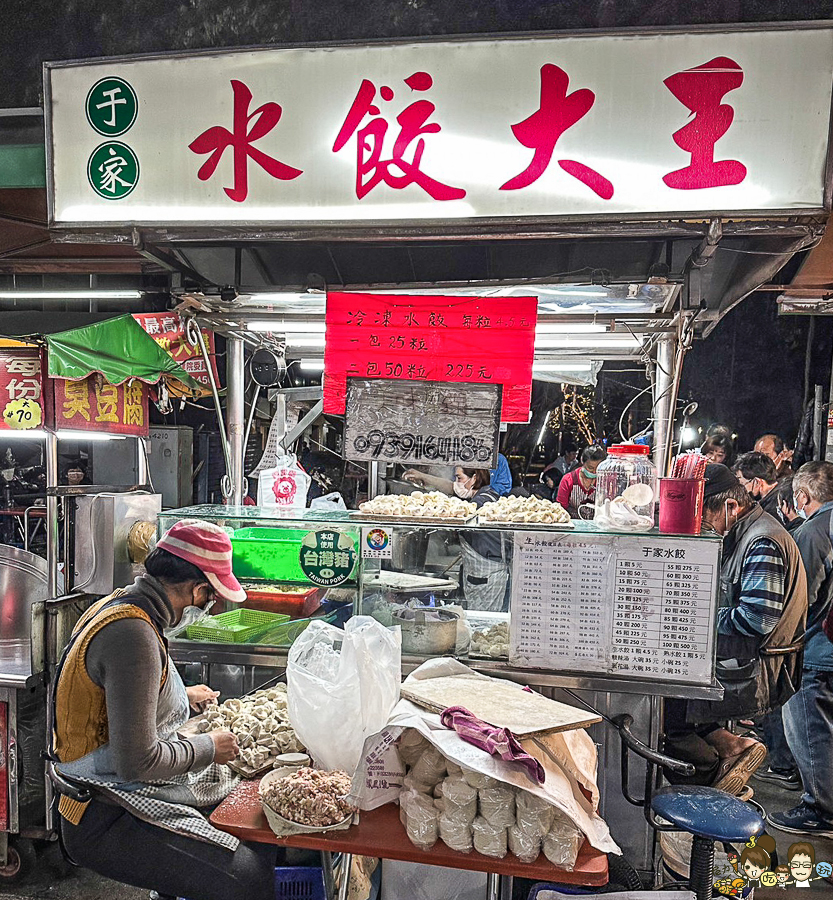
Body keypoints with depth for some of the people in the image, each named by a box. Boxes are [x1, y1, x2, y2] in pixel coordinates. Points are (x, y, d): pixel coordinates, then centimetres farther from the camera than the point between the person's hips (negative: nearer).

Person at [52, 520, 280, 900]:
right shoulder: (132, 634, -26)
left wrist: (182, 697, 27)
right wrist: (207, 748, -10)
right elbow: (137, 762, -26)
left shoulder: (120, 603, 5)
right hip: (106, 822, -10)